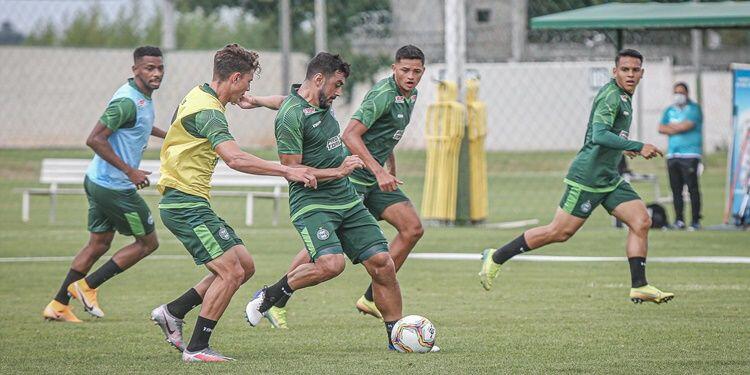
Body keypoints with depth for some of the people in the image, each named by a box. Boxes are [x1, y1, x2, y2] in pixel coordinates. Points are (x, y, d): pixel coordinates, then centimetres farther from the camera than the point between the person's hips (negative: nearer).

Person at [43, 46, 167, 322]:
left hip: (98, 182, 10)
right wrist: (130, 171, -26)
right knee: (148, 242, 4)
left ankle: (58, 305, 17)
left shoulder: (143, 98, 9)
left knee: (99, 243, 16)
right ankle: (87, 286, 6)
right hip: (115, 188, -10)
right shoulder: (127, 101, -22)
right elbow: (94, 139, -28)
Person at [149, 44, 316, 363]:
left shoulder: (199, 95, 12)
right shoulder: (208, 112, -20)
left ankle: (172, 312, 15)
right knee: (231, 271, -13)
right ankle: (197, 348, -7)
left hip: (190, 202, 11)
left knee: (245, 265, 9)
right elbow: (235, 159, -34)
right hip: (186, 203, -11)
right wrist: (286, 171, -31)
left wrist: (236, 100, 50)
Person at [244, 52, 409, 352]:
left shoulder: (321, 104, 12)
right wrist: (338, 172, -17)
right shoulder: (291, 116, -16)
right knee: (331, 263, -29)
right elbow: (292, 169, -18)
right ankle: (269, 296, -6)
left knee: (382, 263, -1)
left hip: (347, 200, 8)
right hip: (311, 203, -8)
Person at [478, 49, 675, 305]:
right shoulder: (611, 96, -16)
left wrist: (622, 147, 29)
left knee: (641, 221, -3)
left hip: (609, 178, 9)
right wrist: (637, 147, -33)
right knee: (559, 232, -5)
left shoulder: (623, 96, 14)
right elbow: (599, 135, -30)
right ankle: (496, 258, 6)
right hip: (587, 176, -9)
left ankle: (639, 287, -1)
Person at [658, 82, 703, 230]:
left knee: (692, 188, -10)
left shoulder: (694, 108, 3)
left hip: (690, 154, -6)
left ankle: (695, 220, -10)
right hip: (672, 155, 6)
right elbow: (661, 128, 8)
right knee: (676, 189, 3)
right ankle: (679, 220, 8)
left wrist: (671, 127, 2)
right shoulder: (669, 110, 19)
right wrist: (679, 128, -5)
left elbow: (688, 125, -12)